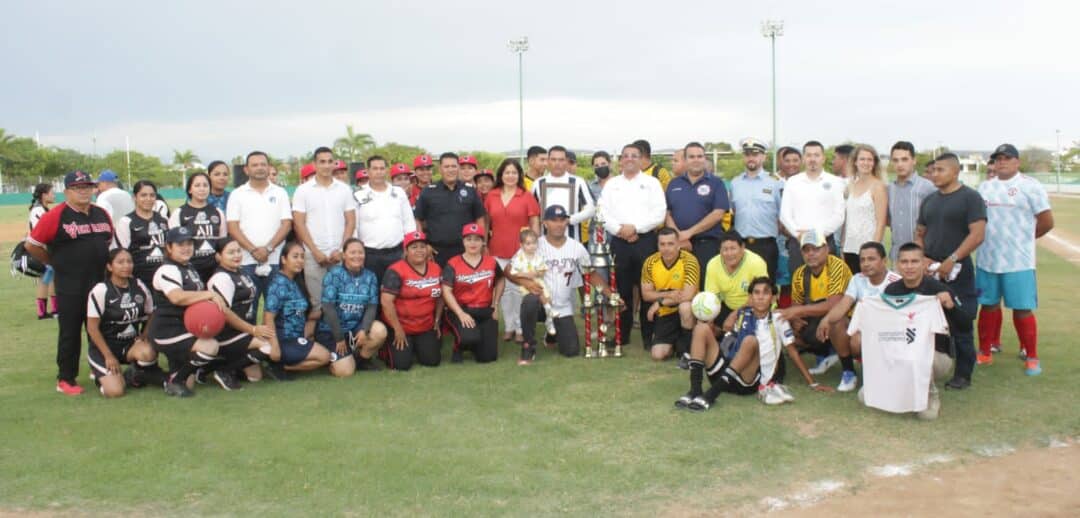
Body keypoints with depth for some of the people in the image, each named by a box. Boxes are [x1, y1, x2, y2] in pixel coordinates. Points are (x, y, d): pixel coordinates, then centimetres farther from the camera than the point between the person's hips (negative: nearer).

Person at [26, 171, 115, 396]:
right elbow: (32, 245, -8)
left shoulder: (102, 215, 6)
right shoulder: (55, 216, -11)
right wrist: (56, 263, -1)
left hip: (99, 282, 5)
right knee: (70, 333, 2)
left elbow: (110, 242, 21)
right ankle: (66, 379, 12)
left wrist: (100, 263, 11)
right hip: (69, 287, -5)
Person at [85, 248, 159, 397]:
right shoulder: (100, 290, -14)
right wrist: (108, 356, -14)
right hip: (104, 346, -3)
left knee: (148, 353, -33)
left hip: (130, 344, 3)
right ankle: (100, 374, 15)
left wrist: (143, 338, -4)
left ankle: (133, 377, 1)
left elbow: (151, 316, 12)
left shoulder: (139, 287, 0)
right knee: (115, 391, -21)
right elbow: (92, 327, -12)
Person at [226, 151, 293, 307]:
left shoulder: (280, 193, 10)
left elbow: (287, 224, 2)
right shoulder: (237, 194, 8)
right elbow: (233, 227, 0)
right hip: (246, 261, -1)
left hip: (275, 261, 1)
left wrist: (268, 248, -10)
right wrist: (253, 250, -11)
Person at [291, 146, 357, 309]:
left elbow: (351, 222, 7)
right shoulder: (303, 190, 2)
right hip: (313, 255, -1)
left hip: (339, 255, 2)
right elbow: (299, 224, -2)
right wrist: (315, 251, -9)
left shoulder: (345, 189, 8)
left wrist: (341, 250, -4)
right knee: (316, 301, 1)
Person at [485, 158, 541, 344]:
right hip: (498, 250, 3)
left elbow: (535, 224, 0)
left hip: (521, 250, -3)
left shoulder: (526, 196, -2)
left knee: (519, 289, -1)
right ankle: (508, 327, 18)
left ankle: (521, 328, 9)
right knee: (504, 289, 8)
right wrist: (485, 244, 9)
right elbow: (486, 223, 12)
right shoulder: (491, 196, 5)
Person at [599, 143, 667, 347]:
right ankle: (622, 334, 13)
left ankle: (649, 336, 5)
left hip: (645, 240, -2)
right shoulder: (611, 184, 13)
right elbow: (603, 213, 4)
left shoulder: (652, 183, 6)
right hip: (619, 242, 2)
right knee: (622, 289, 5)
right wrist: (620, 230, -10)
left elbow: (659, 214, -4)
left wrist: (635, 227, -12)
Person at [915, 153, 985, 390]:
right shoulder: (929, 200, 14)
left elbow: (977, 234, -13)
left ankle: (963, 375, 8)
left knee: (960, 326, -2)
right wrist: (923, 258, 0)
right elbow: (919, 234, 18)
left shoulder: (970, 198, -5)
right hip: (929, 272, 6)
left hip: (957, 273, -6)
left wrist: (951, 260, -17)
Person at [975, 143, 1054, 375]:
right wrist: (989, 239, 7)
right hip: (987, 259, 5)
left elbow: (1047, 222, -4)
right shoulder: (985, 187, 11)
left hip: (1019, 262, -5)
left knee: (1022, 309, -1)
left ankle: (1031, 357, 11)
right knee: (989, 305, 12)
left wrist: (1024, 238, 7)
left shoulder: (1030, 186, -5)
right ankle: (986, 352, 22)